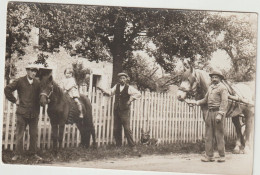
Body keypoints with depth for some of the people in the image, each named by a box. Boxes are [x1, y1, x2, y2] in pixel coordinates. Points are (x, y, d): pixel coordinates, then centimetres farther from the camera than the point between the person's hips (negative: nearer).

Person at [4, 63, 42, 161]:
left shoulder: (38, 83, 5)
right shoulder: (20, 81, -3)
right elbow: (7, 89, -1)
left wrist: (40, 102, 3)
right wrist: (14, 100, -2)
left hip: (34, 113, 2)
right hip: (22, 112, -2)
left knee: (34, 134, 9)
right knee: (19, 134, 5)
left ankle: (33, 153, 21)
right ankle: (18, 154, 14)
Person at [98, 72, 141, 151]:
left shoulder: (129, 88, -4)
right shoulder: (116, 86, 9)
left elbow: (138, 94, -9)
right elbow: (110, 92, 22)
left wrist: (131, 99, -15)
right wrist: (103, 90, 10)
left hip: (125, 111, -5)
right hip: (116, 110, 5)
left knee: (127, 129, -8)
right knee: (116, 129, 7)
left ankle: (132, 146, 0)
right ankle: (118, 146, 18)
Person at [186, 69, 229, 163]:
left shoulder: (222, 88, -6)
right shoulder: (210, 87, 17)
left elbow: (224, 102, -13)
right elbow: (205, 99, 23)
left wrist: (220, 114, -21)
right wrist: (196, 102, 13)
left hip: (218, 112, -7)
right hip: (209, 112, 7)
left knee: (219, 135, -4)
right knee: (209, 135, 6)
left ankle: (222, 156, 4)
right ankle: (209, 156, 10)